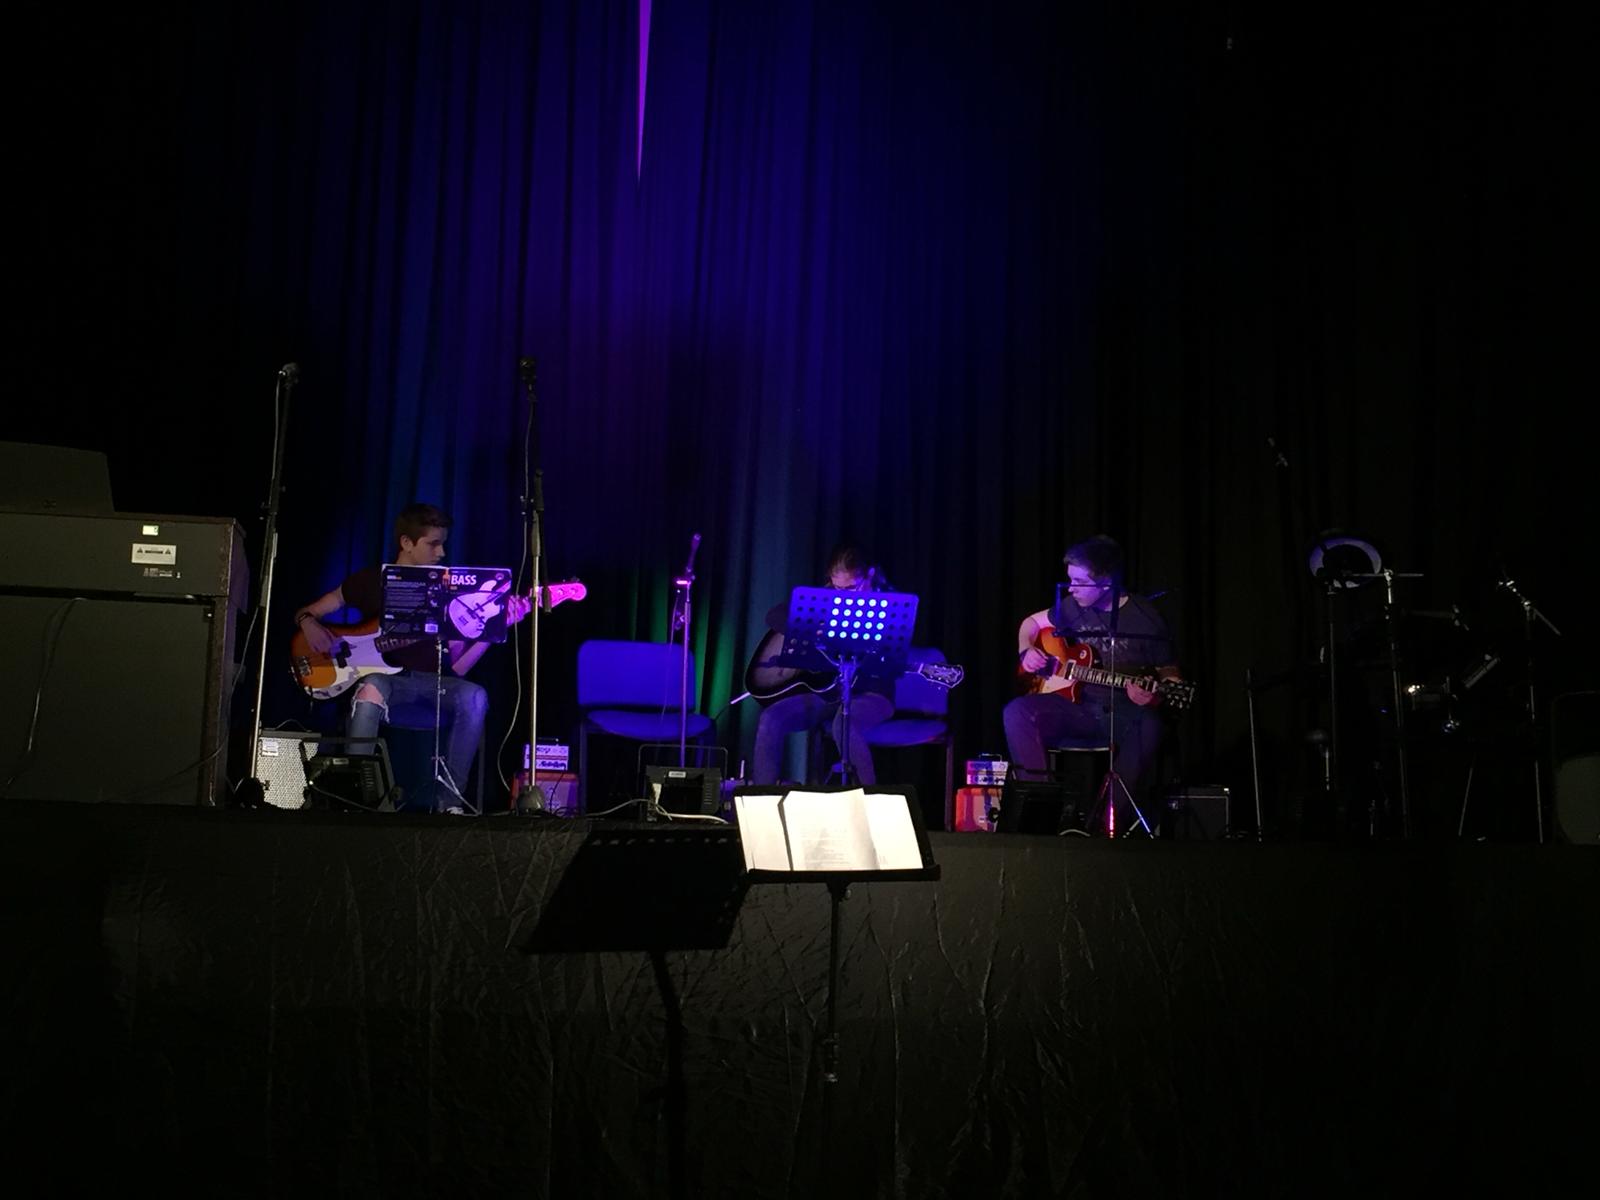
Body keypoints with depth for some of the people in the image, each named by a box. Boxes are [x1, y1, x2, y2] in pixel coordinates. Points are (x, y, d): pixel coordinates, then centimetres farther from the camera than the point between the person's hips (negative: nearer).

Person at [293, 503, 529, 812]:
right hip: (385, 680, -2)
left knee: (474, 698, -30)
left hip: (432, 685, 2)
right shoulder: (371, 581, 9)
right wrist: (309, 624, -10)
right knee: (372, 688, -38)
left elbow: (457, 667, 6)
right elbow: (305, 613, 15)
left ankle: (447, 799, -25)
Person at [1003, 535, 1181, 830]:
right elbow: (1031, 622, 23)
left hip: (1126, 712, -3)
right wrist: (1027, 651, 3)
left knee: (1149, 728, -37)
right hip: (1079, 705, 4)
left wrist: (1154, 696, -23)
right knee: (1017, 712, -22)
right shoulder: (1076, 607, 5)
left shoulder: (1146, 620, -8)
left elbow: (1171, 675, -2)